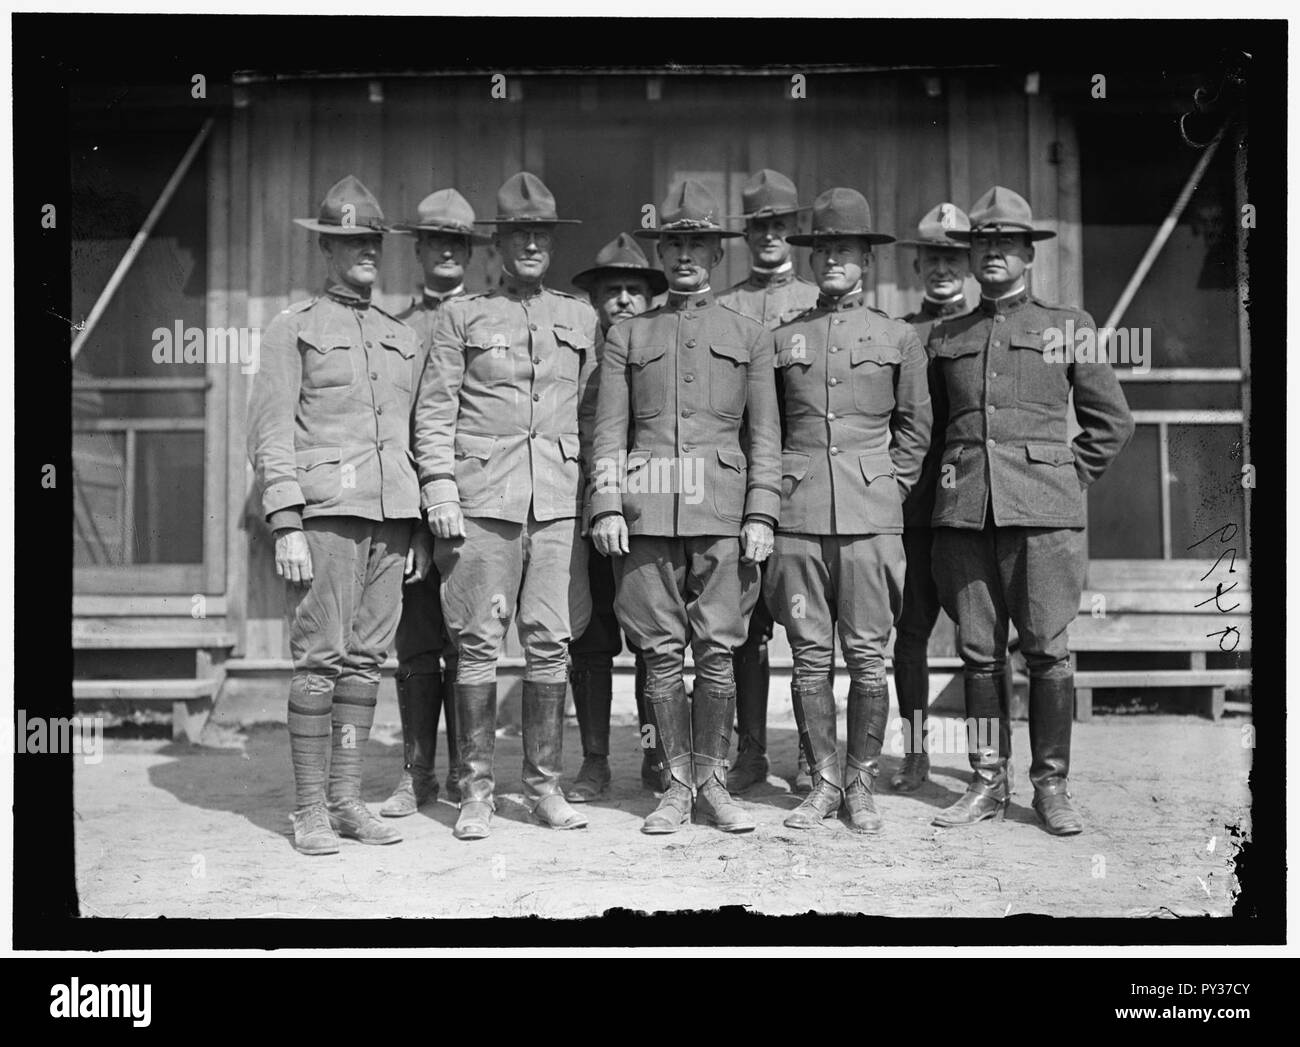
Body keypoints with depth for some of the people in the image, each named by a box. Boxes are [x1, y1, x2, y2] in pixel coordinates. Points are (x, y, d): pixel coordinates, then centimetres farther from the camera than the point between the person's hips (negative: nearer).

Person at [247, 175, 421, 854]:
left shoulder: (401, 338, 19)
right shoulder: (292, 329, 4)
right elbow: (270, 435, -2)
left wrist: (419, 530, 14)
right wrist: (286, 526, -11)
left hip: (392, 516, 5)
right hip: (325, 511, -5)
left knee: (367, 658, 6)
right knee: (319, 658, -5)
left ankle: (347, 798, 14)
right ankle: (309, 809, 4)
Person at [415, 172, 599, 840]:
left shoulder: (580, 319, 16)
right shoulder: (460, 317, 8)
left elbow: (591, 413, 16)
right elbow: (434, 411, 3)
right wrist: (440, 488, -7)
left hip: (559, 502, 3)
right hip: (482, 500, -2)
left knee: (552, 642, 3)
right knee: (477, 643, -1)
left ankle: (544, 783, 14)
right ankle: (477, 790, 9)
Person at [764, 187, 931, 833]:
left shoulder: (898, 338, 10)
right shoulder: (783, 339, 11)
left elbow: (915, 426, 14)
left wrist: (890, 486, 6)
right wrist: (777, 490, 7)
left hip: (871, 514, -1)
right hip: (798, 514, 1)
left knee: (867, 658, 0)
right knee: (809, 656, 3)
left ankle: (862, 784, 13)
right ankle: (823, 781, 15)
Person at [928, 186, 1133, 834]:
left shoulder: (1069, 326, 9)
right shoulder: (944, 338, 14)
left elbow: (1112, 421, 12)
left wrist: (1067, 478, 5)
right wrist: (951, 481, 11)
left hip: (1044, 510, -2)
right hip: (964, 511, 2)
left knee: (1047, 651, -2)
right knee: (978, 653, 4)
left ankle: (1051, 787, 9)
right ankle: (987, 784, 14)